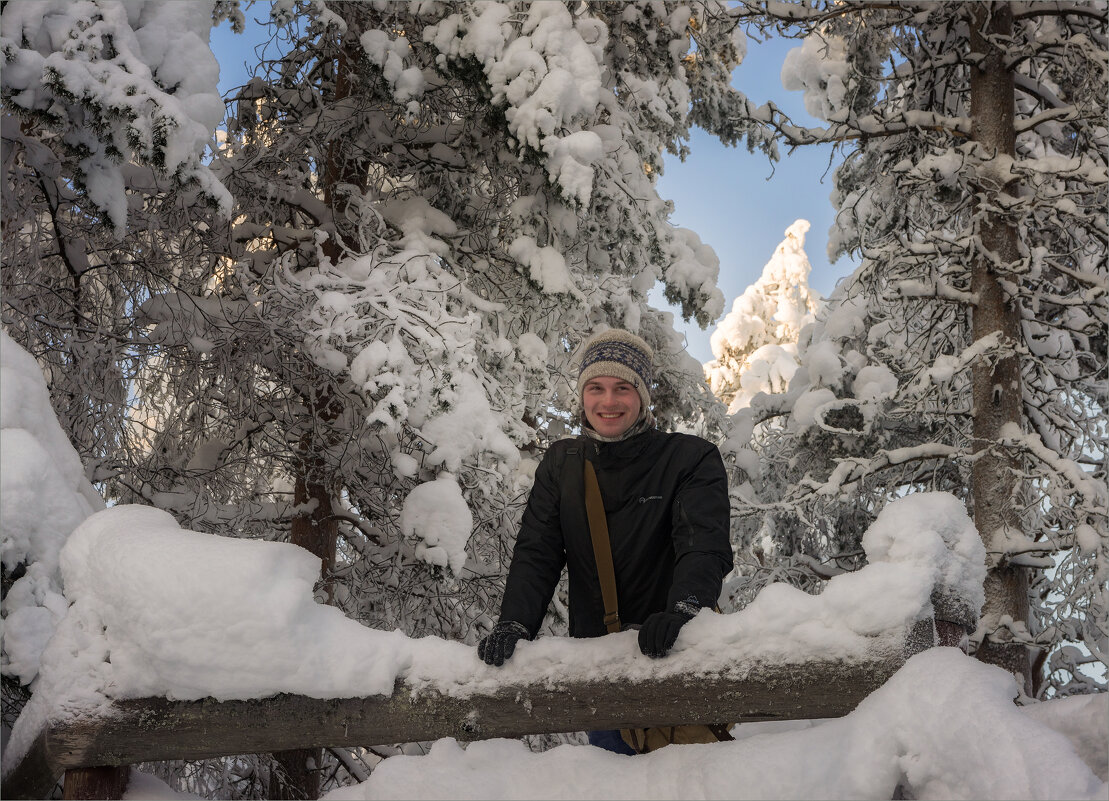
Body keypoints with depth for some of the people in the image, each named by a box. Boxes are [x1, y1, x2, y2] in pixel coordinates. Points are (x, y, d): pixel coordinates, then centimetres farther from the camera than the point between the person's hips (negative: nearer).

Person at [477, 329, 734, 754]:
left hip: (675, 654, -3)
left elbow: (705, 546, -18)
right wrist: (514, 623, -16)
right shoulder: (560, 464, 9)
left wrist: (683, 608, -38)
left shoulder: (693, 459, -3)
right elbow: (536, 552, 2)